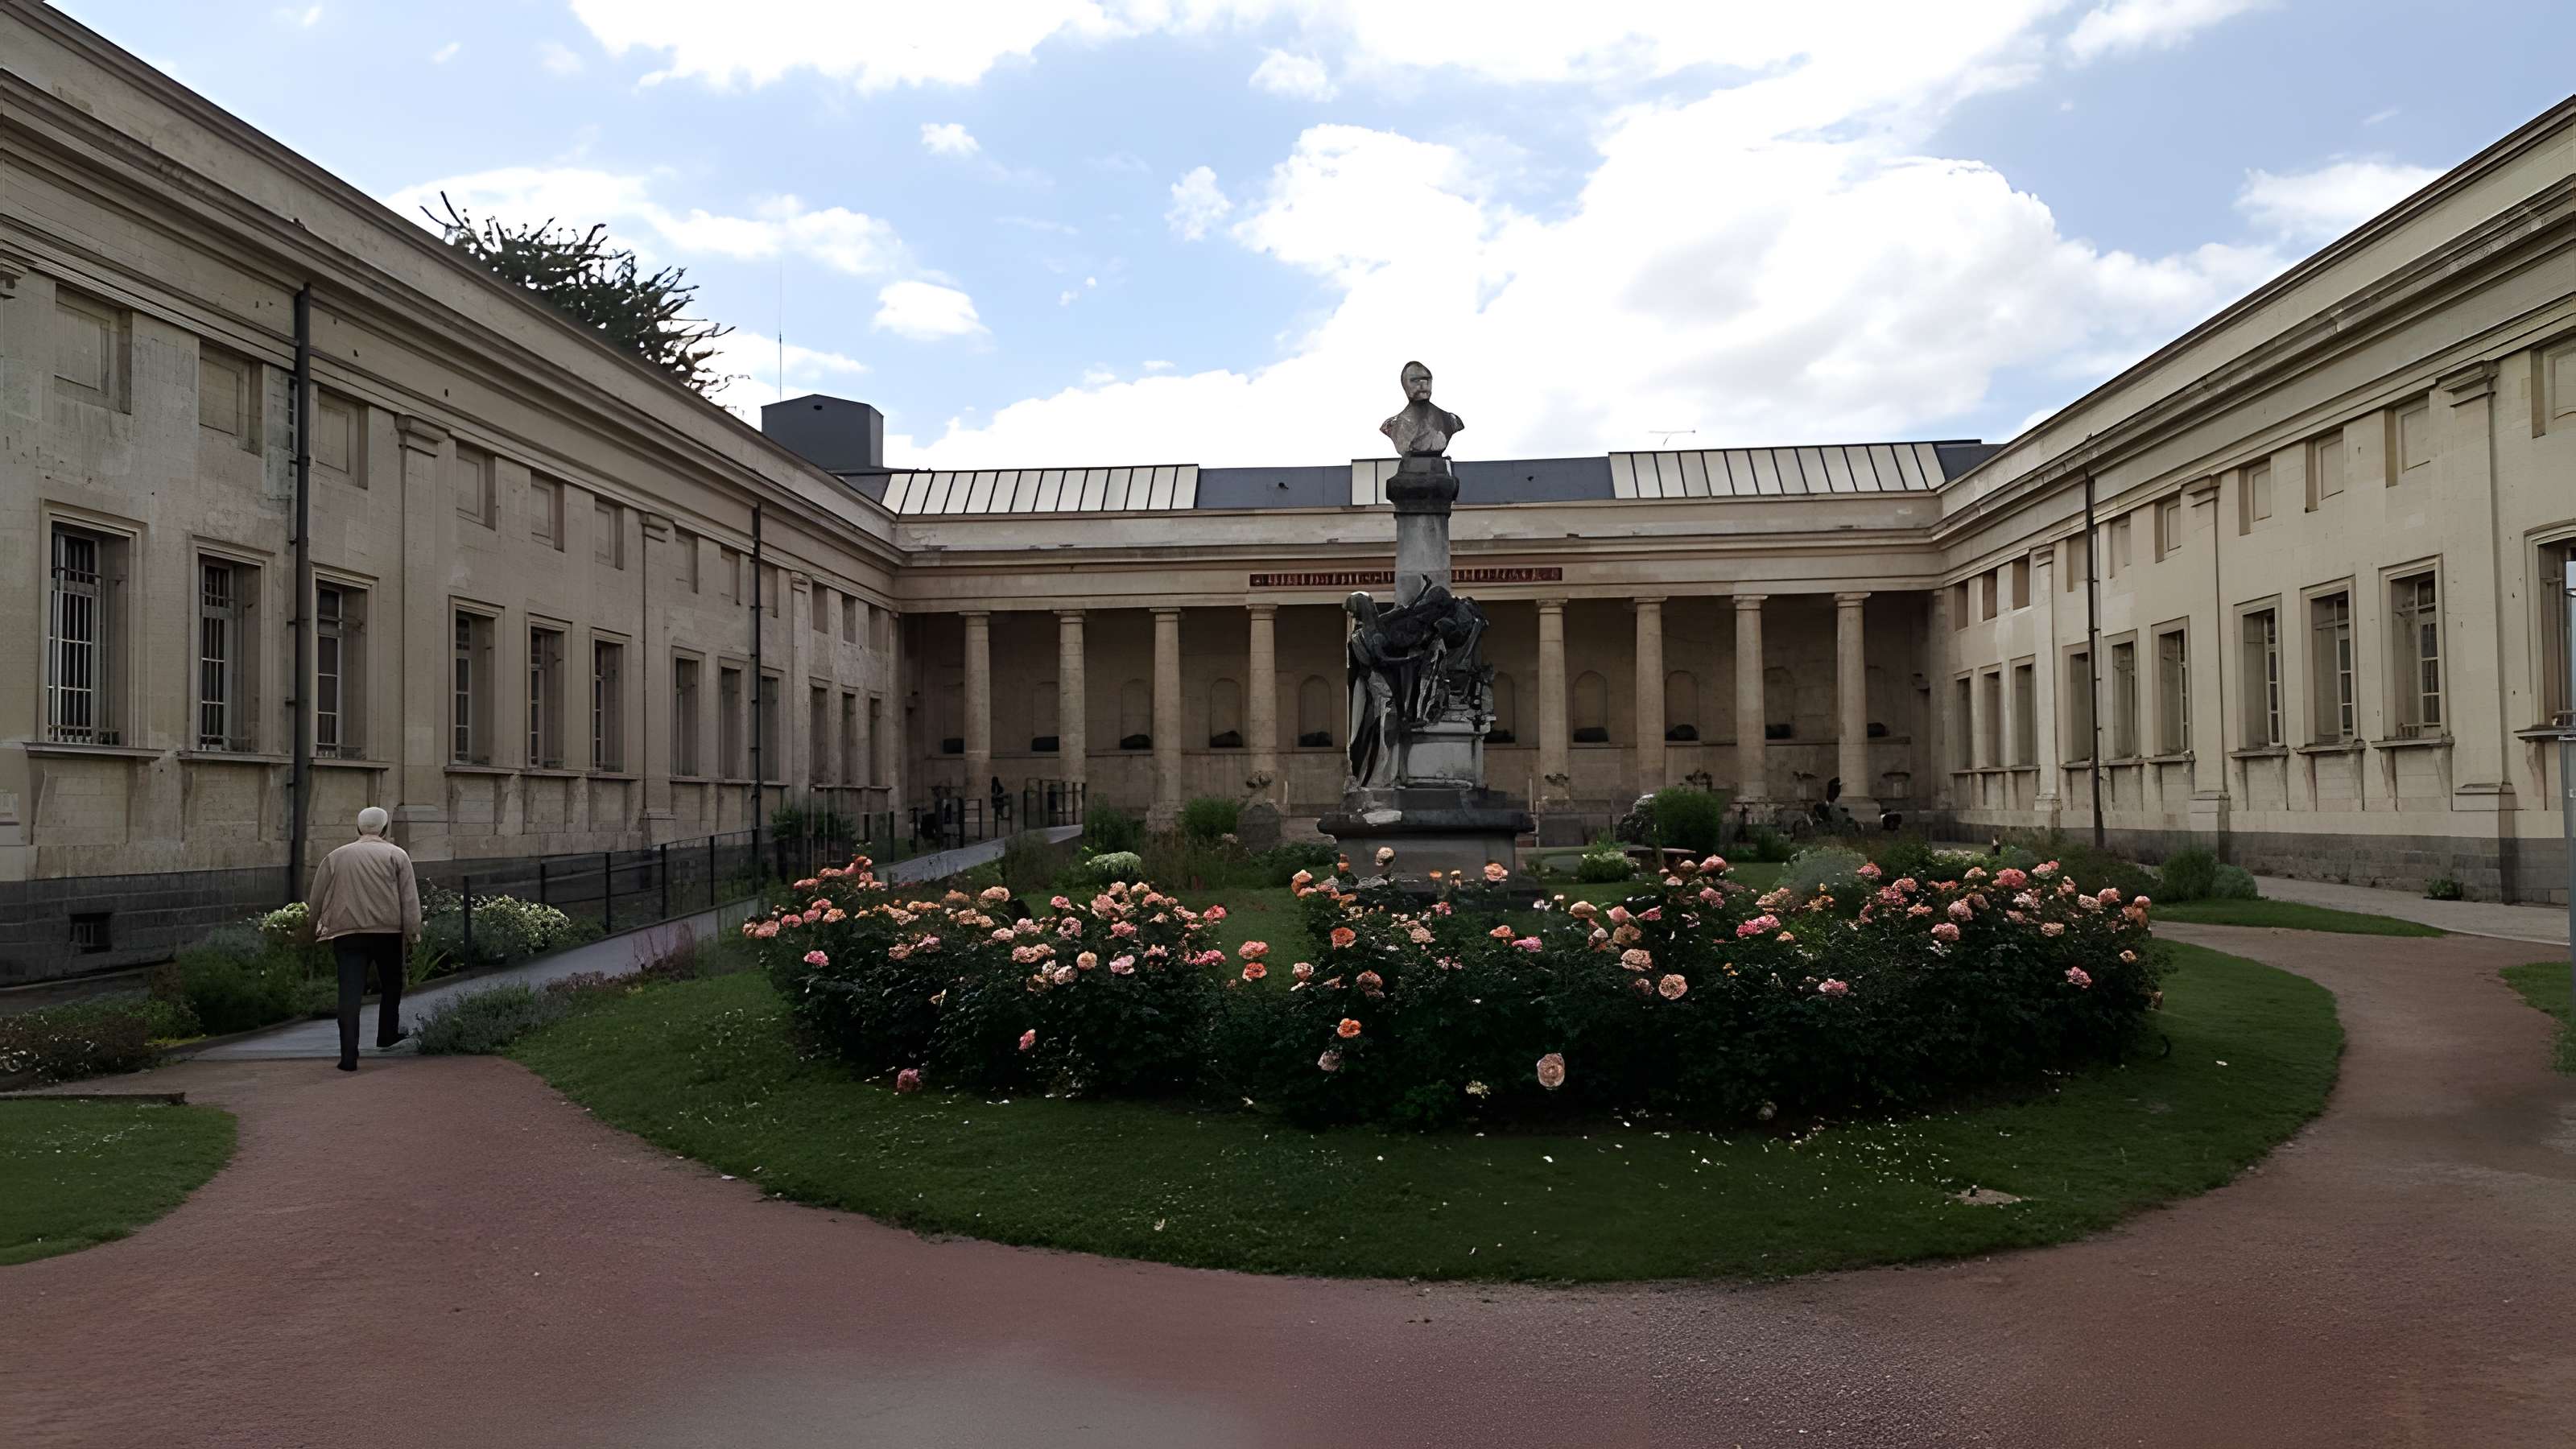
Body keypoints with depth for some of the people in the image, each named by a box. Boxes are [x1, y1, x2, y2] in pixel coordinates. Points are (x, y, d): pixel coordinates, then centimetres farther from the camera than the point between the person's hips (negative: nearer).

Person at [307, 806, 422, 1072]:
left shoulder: (336, 856, 11)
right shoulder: (396, 855, 4)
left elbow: (317, 897, 13)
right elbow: (409, 898, -3)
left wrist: (316, 928, 24)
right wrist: (412, 933, -3)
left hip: (347, 933, 1)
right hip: (388, 931, -1)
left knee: (350, 993, -4)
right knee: (391, 985, 21)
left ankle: (349, 1056, -11)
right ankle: (387, 1037, 31)